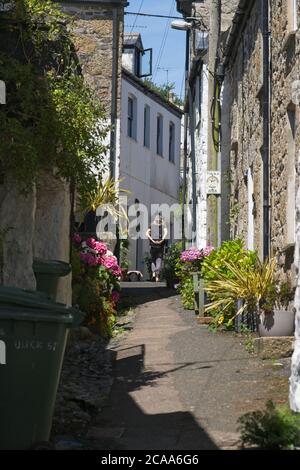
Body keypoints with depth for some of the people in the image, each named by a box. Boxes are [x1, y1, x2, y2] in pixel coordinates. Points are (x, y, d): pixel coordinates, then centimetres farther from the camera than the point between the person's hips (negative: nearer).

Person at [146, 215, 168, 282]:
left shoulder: (151, 226, 6)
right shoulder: (163, 226, 3)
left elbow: (147, 233, -9)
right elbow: (166, 232, -16)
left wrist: (152, 240, -13)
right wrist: (162, 240, -19)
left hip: (153, 245, 1)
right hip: (160, 245, -1)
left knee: (153, 260, 14)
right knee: (159, 260, 5)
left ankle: (153, 272, -7)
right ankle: (157, 276, -7)